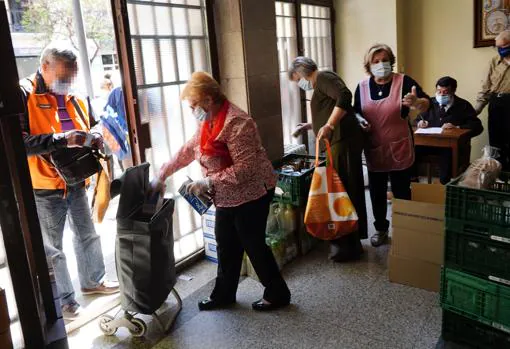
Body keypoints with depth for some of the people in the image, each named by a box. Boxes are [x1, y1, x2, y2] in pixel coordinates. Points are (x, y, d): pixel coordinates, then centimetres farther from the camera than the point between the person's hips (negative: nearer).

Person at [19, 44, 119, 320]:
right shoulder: (23, 95, -14)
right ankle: (62, 300, 22)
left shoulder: (73, 98, 8)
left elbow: (83, 133, 21)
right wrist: (61, 139, -31)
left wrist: (93, 140, -2)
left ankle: (93, 281, 38)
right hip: (45, 189, -7)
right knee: (52, 248, 6)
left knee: (87, 235, 19)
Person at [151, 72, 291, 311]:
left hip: (250, 194, -9)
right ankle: (223, 294, 33)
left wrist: (208, 183, -26)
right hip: (227, 197, 9)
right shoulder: (209, 122, 6)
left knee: (253, 245, 3)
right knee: (226, 245, 17)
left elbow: (244, 169, -28)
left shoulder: (236, 123, -25)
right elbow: (187, 151, 15)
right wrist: (162, 175, 14)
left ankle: (277, 294, 22)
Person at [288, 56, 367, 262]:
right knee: (344, 191, 14)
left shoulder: (324, 78, -6)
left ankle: (349, 246, 5)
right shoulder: (320, 85, 24)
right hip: (339, 142, 10)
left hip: (343, 141, -10)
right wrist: (310, 126, 27)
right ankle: (349, 242, 25)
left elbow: (345, 96, -23)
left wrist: (329, 126, -28)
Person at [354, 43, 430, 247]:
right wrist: (359, 121, -10)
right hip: (374, 149, 3)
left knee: (401, 192, 9)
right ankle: (381, 229, 31)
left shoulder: (404, 81, -9)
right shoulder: (362, 87, 1)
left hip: (399, 149, -3)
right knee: (377, 192, 13)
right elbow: (355, 113, 12)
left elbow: (427, 104, -18)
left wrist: (416, 102, -40)